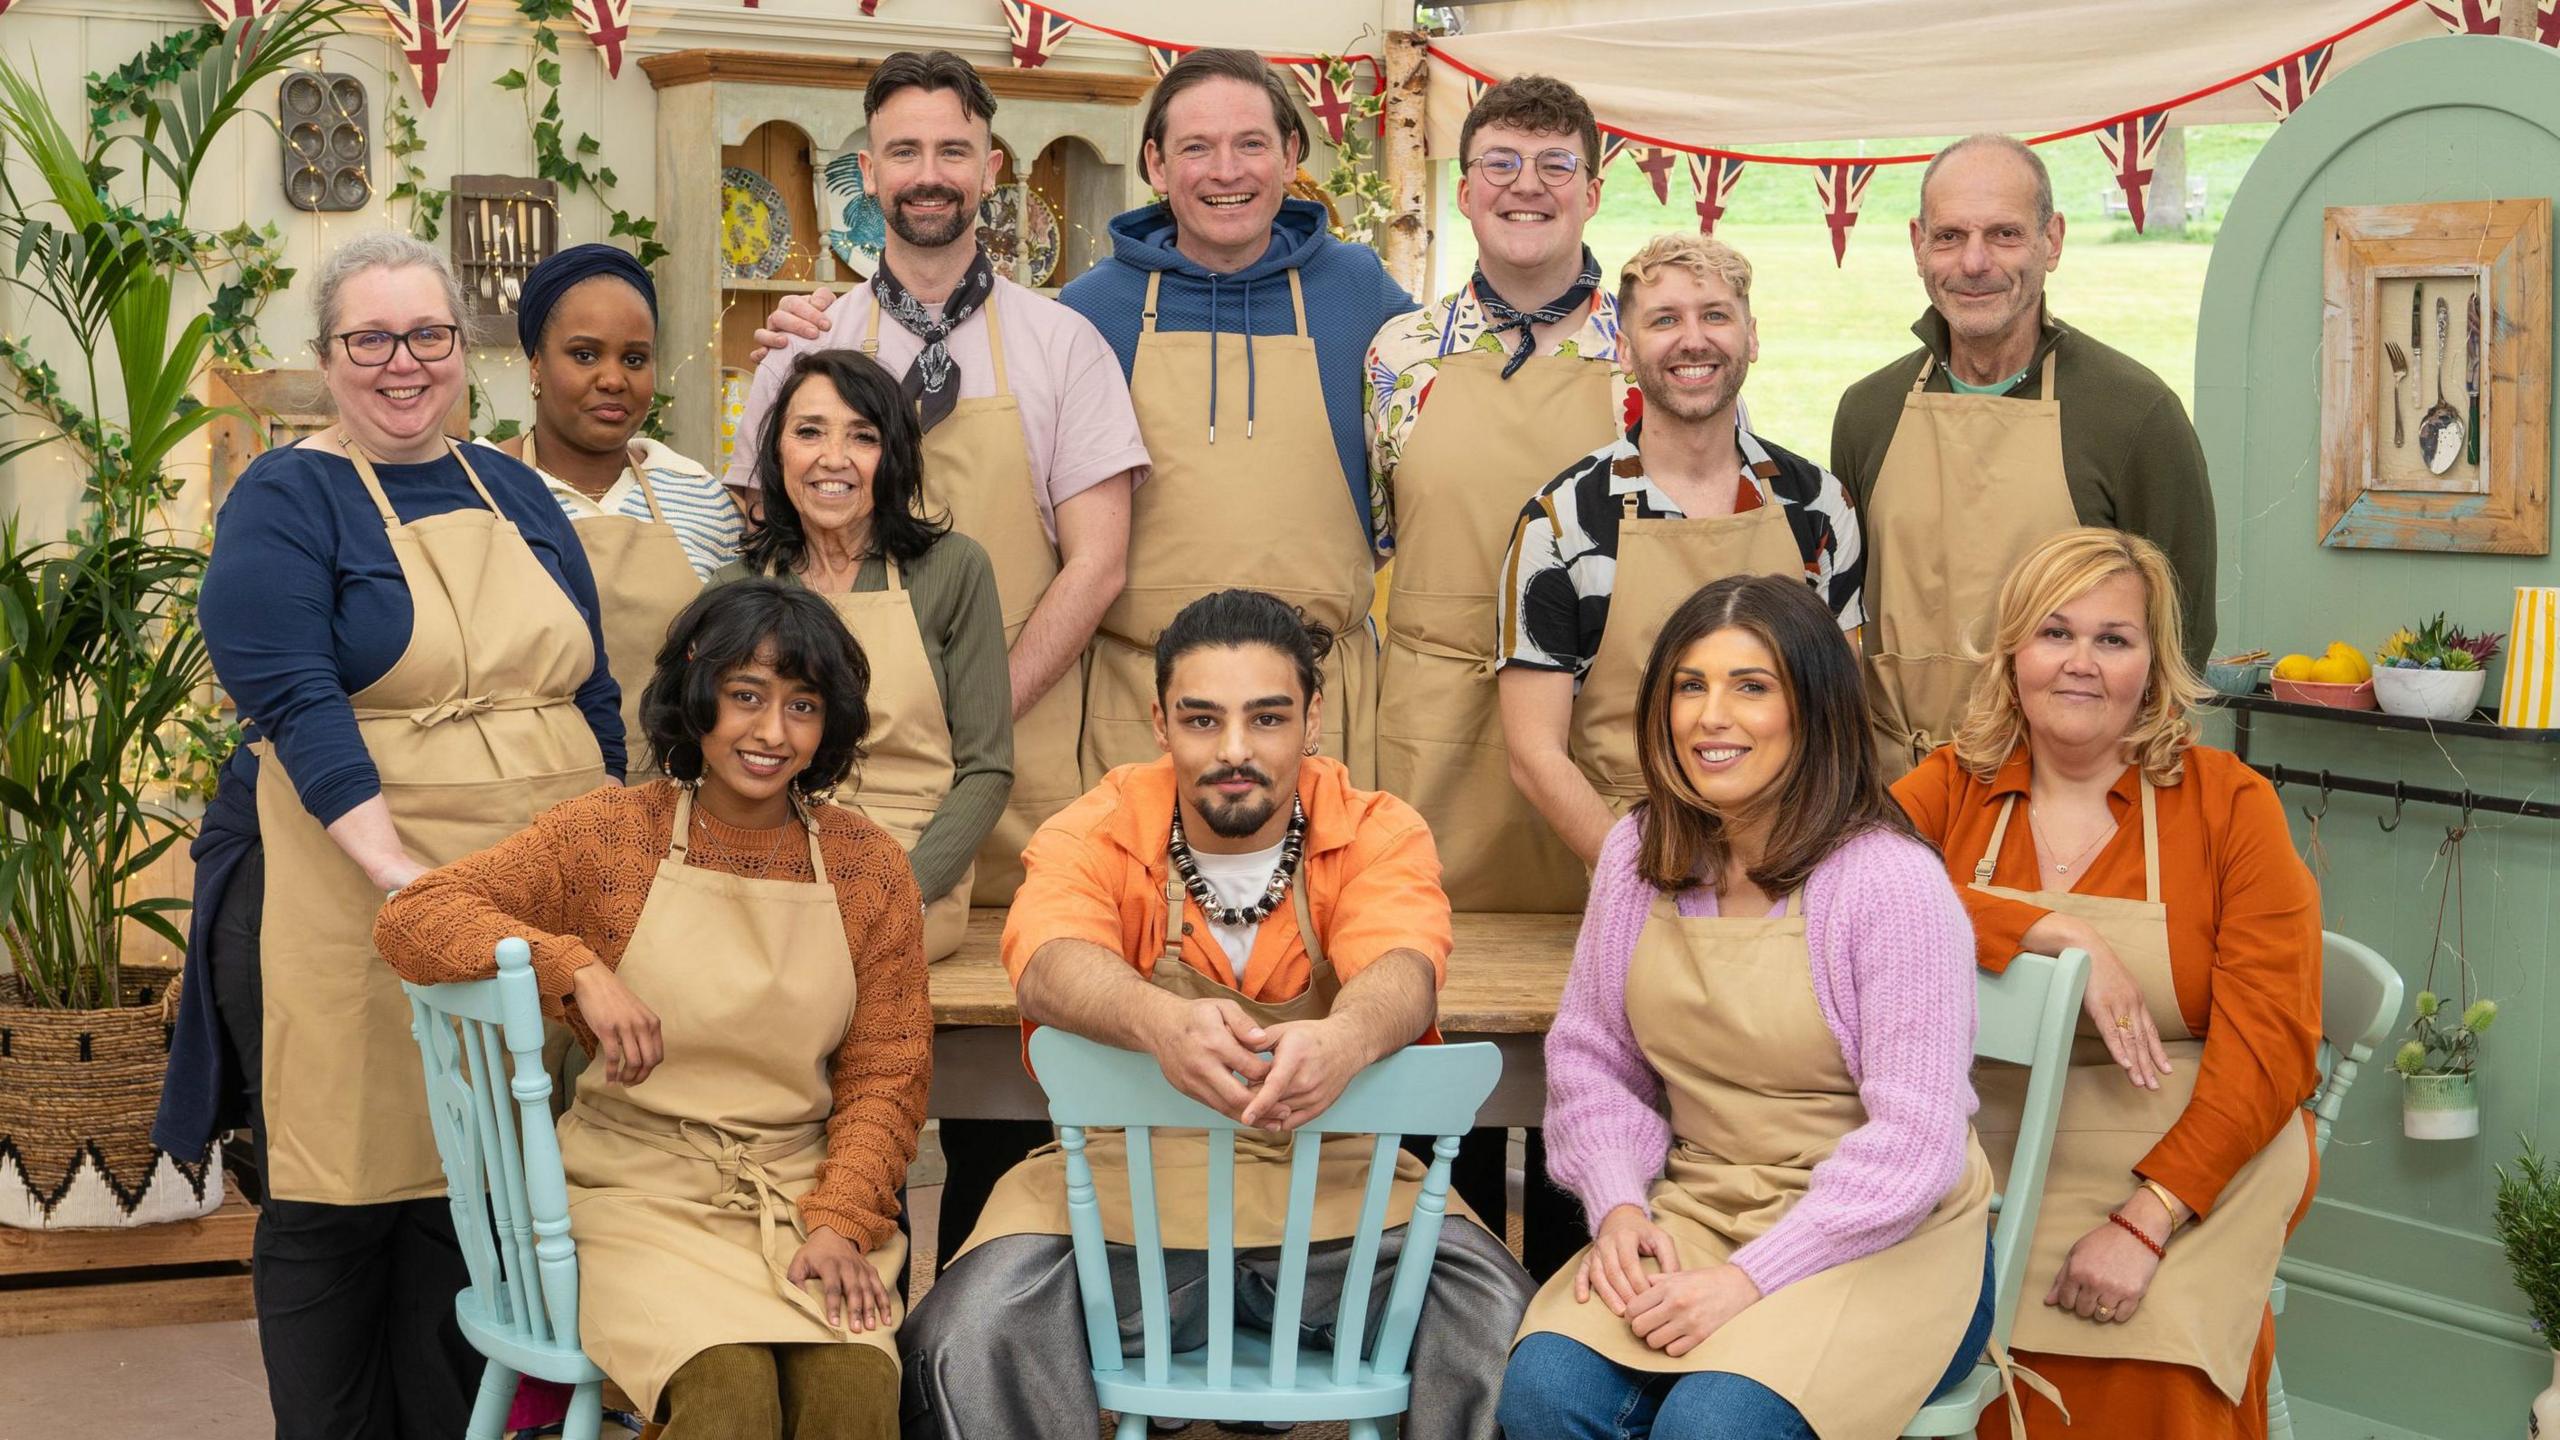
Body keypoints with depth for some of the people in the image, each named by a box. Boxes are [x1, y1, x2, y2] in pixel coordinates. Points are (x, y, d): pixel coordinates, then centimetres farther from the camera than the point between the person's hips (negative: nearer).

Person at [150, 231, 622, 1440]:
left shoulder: (516, 494, 15)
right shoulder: (286, 501, -2)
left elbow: (593, 693, 17)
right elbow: (295, 701, -15)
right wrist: (402, 875, -26)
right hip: (346, 898, -5)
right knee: (337, 1201, 1)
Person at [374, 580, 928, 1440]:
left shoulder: (870, 868, 7)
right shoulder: (611, 838, 1)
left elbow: (884, 1075, 8)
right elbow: (412, 920, -7)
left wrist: (841, 1222, -8)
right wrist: (577, 971, -22)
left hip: (804, 1191, 2)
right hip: (644, 1196, -2)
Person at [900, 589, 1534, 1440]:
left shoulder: (1379, 835, -1)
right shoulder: (1095, 836, -3)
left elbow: (1402, 973, -22)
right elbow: (1049, 966, -24)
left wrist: (1343, 1041, -48)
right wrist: (1162, 1023, -49)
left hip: (1334, 1179, 1)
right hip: (1127, 1171, 0)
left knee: (1504, 1319, -25)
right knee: (968, 1335, -27)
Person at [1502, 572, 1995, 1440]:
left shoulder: (1892, 882, -14)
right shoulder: (1637, 856, 6)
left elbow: (1913, 1140, -16)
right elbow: (1591, 1059, 11)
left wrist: (1748, 1279, -21)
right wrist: (1618, 1205, -7)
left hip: (1886, 1239, -4)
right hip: (1695, 1207, 5)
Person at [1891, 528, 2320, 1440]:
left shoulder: (2229, 802, 1)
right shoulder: (1955, 787, 5)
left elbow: (2271, 1040, -6)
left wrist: (2146, 1221, -17)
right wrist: (2054, 933, -23)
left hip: (2196, 1160, -1)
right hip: (1998, 1151, 2)